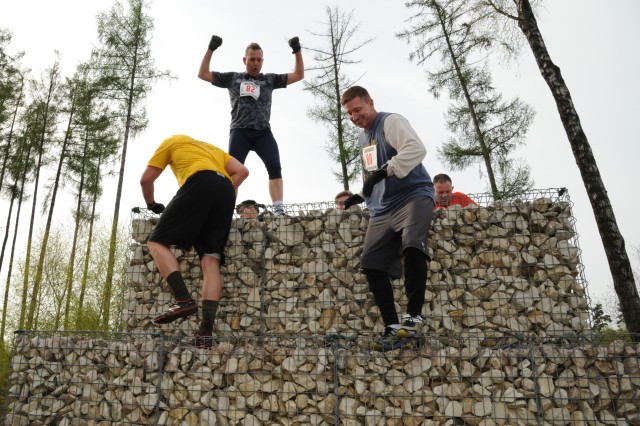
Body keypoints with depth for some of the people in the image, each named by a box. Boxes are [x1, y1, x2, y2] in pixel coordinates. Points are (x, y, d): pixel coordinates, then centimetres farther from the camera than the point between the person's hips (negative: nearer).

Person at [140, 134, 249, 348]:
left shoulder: (172, 141, 28)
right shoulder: (212, 148, 41)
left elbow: (146, 179, 23)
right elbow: (242, 171, 23)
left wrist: (152, 205, 38)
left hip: (200, 184, -5)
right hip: (226, 192, 5)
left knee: (158, 241, 1)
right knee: (211, 260, -2)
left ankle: (183, 299, -20)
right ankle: (206, 332, -12)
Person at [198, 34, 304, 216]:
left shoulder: (269, 79, 21)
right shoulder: (232, 77, 20)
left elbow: (298, 75, 21)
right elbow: (203, 74, 20)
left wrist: (297, 51, 11)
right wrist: (211, 49, 12)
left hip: (263, 132, 1)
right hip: (240, 131, 0)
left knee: (274, 166, -20)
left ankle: (279, 211, -26)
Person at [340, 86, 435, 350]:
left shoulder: (391, 122, -2)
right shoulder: (362, 138, 24)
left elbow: (417, 149, -21)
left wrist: (384, 171, -29)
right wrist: (360, 196, 19)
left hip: (413, 195, -8)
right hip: (382, 208, 8)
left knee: (412, 247, -32)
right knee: (371, 264, -6)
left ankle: (414, 314, -15)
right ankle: (392, 325, 2)